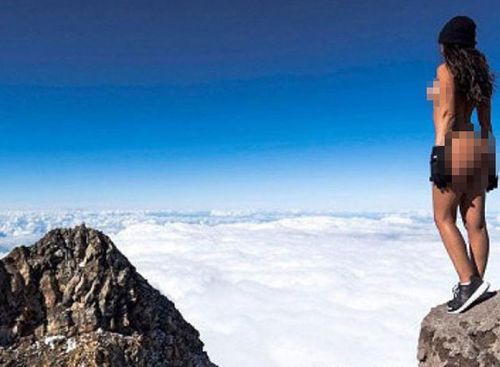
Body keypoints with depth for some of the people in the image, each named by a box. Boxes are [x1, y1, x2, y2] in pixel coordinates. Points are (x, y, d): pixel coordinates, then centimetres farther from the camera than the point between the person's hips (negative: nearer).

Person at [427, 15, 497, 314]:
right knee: (476, 223, 4)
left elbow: (447, 115, -13)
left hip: (455, 148, -7)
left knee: (444, 219, 0)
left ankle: (468, 282, -7)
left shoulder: (447, 70, -4)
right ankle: (476, 284, 8)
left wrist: (439, 155, -16)